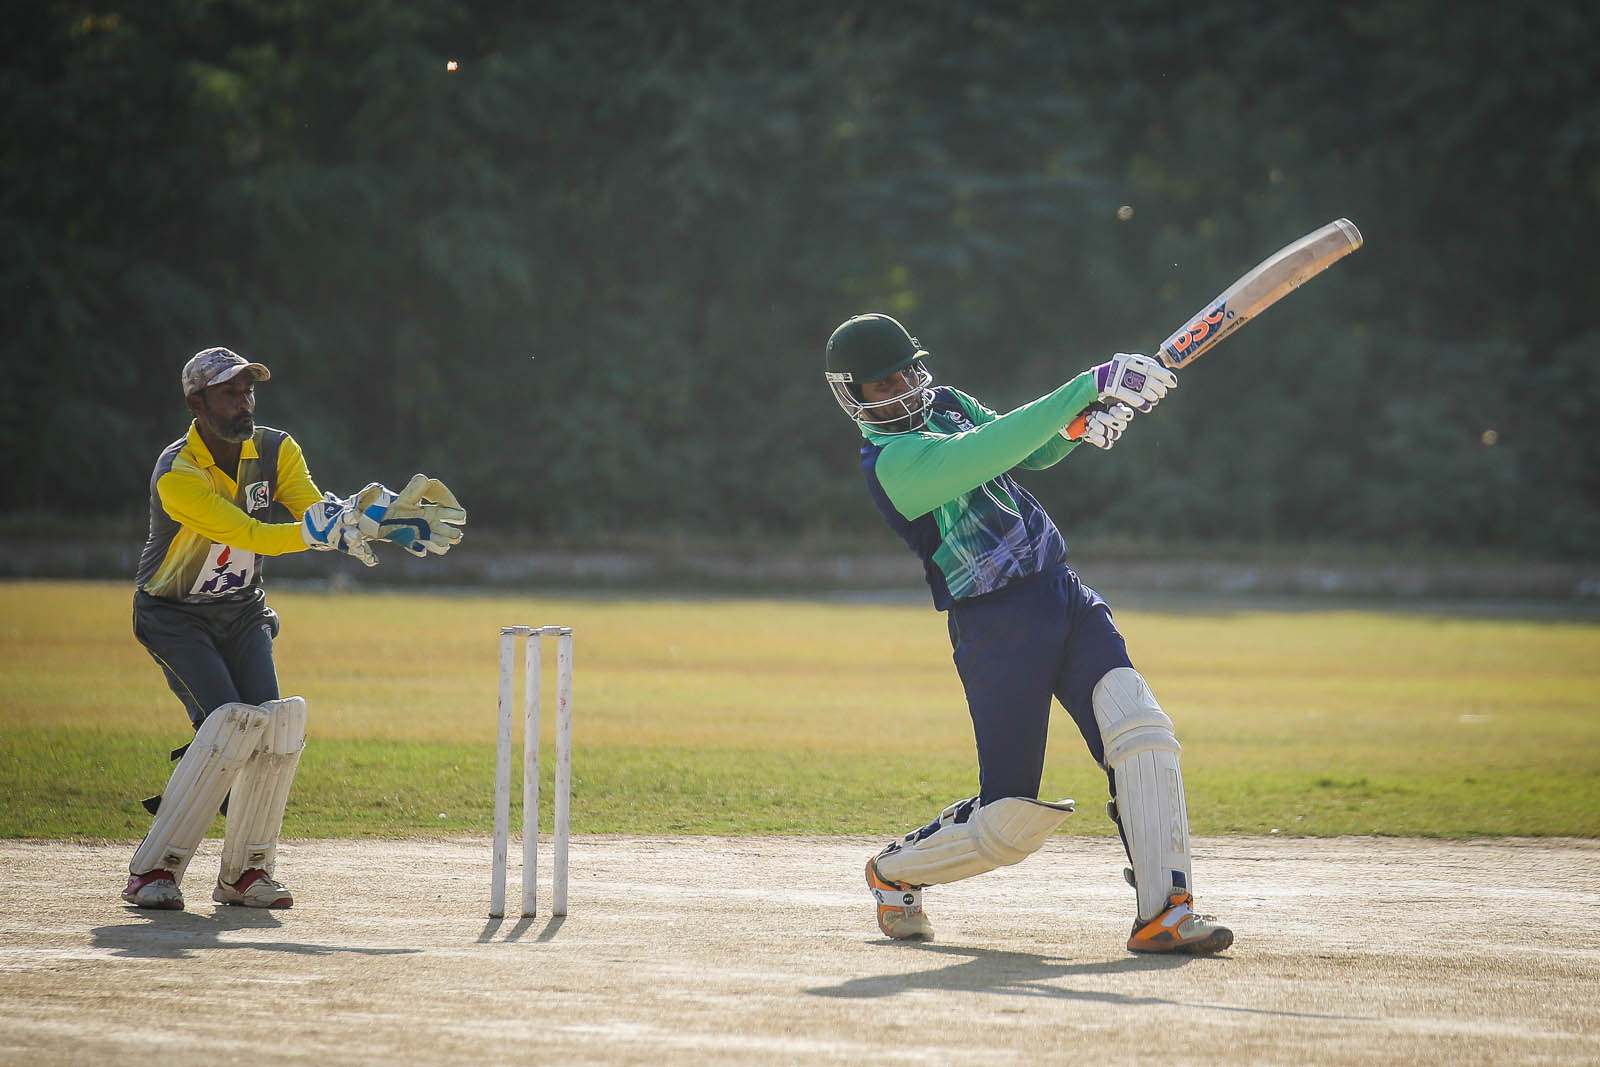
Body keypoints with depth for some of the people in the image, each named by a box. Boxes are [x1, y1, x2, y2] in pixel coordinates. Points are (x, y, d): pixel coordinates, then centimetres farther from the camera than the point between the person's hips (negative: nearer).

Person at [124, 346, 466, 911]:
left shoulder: (275, 450, -6)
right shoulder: (176, 475, -26)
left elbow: (314, 510, -21)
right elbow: (250, 536, -35)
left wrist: (360, 517, -41)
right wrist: (329, 530, -46)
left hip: (243, 614, 6)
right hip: (174, 616, -6)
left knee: (276, 725, -13)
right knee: (231, 723, -23)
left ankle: (245, 872, -1)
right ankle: (152, 871, -17)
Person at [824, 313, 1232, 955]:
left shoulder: (946, 405, 15)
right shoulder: (888, 461, -13)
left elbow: (1032, 451, 17)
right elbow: (990, 453, -26)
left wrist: (1080, 424, -7)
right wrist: (1089, 386, -28)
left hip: (1066, 598, 7)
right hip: (996, 627, -7)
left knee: (1142, 732, -16)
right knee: (1012, 821, -4)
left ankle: (1163, 913, -17)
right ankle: (894, 873, 24)